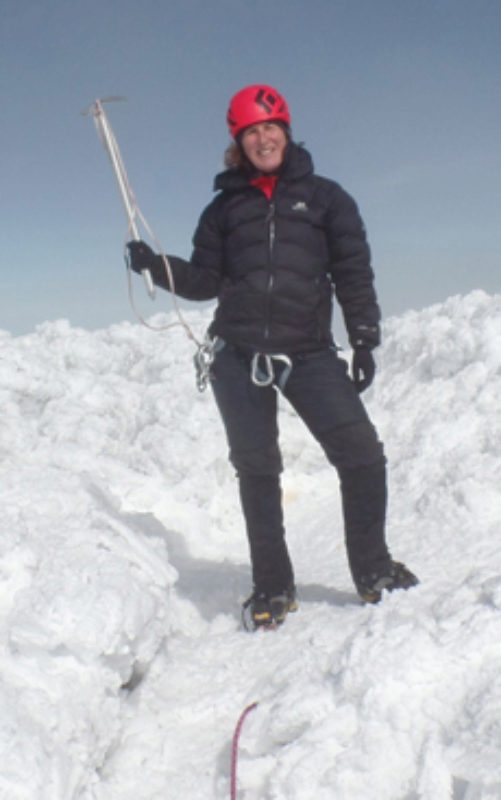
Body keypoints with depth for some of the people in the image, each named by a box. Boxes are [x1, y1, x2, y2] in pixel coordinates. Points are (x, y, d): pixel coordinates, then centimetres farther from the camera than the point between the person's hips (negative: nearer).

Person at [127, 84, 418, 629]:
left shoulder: (323, 197, 9)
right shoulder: (225, 207, 12)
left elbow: (353, 273, 6)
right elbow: (205, 281, 11)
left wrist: (364, 341, -1)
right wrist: (156, 266, -5)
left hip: (308, 353, -1)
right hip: (238, 357, 2)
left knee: (362, 454, -10)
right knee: (256, 470, 7)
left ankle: (372, 569, 10)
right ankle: (272, 587, 21)